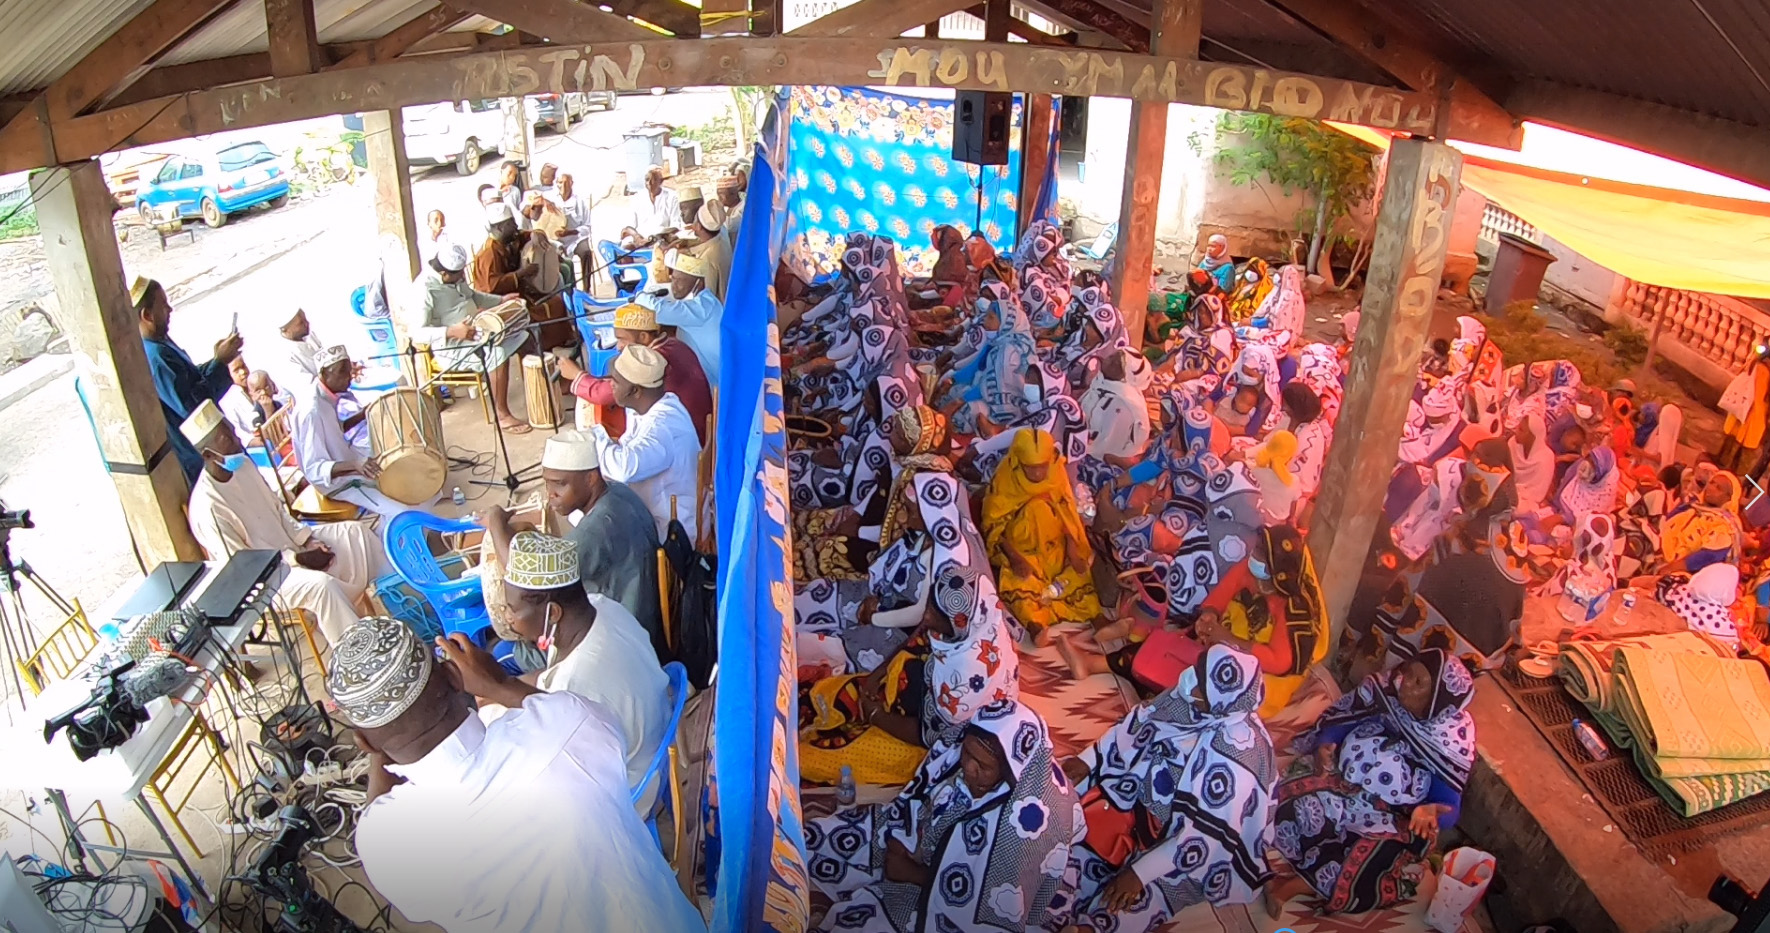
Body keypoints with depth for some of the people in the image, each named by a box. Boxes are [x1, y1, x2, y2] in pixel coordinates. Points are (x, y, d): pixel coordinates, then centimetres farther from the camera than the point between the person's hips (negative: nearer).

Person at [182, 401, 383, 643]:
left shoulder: (242, 465, -4)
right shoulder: (207, 508, -28)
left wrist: (306, 539, -2)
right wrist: (298, 559, -21)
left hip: (289, 542, 8)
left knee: (355, 531, 0)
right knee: (321, 584, -33)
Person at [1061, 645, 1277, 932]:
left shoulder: (1235, 757, -34)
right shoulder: (1190, 697, -14)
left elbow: (1205, 836, -29)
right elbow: (1137, 724, 4)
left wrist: (1140, 873, -24)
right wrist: (1089, 760, 2)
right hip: (1145, 795, 7)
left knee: (1116, 909, -14)